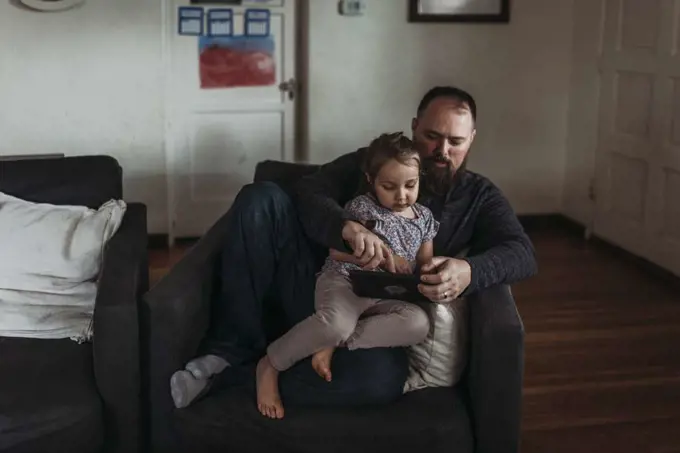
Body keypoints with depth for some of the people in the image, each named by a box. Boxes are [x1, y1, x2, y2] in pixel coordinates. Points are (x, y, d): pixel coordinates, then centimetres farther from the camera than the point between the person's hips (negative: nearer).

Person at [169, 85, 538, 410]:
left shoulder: (480, 197, 10)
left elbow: (522, 254, -6)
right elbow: (309, 192, -7)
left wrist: (468, 272, -31)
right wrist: (349, 227, -31)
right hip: (318, 288, 1)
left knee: (380, 376, -40)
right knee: (261, 199, -22)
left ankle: (260, 364, -13)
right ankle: (232, 349, -16)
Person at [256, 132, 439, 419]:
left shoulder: (424, 217, 12)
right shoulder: (362, 206, -2)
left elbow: (426, 263, 16)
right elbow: (337, 251, -7)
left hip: (385, 295, 5)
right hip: (344, 280, -5)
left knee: (419, 323, -28)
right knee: (336, 323, -39)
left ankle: (332, 344, -24)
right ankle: (270, 365, -16)